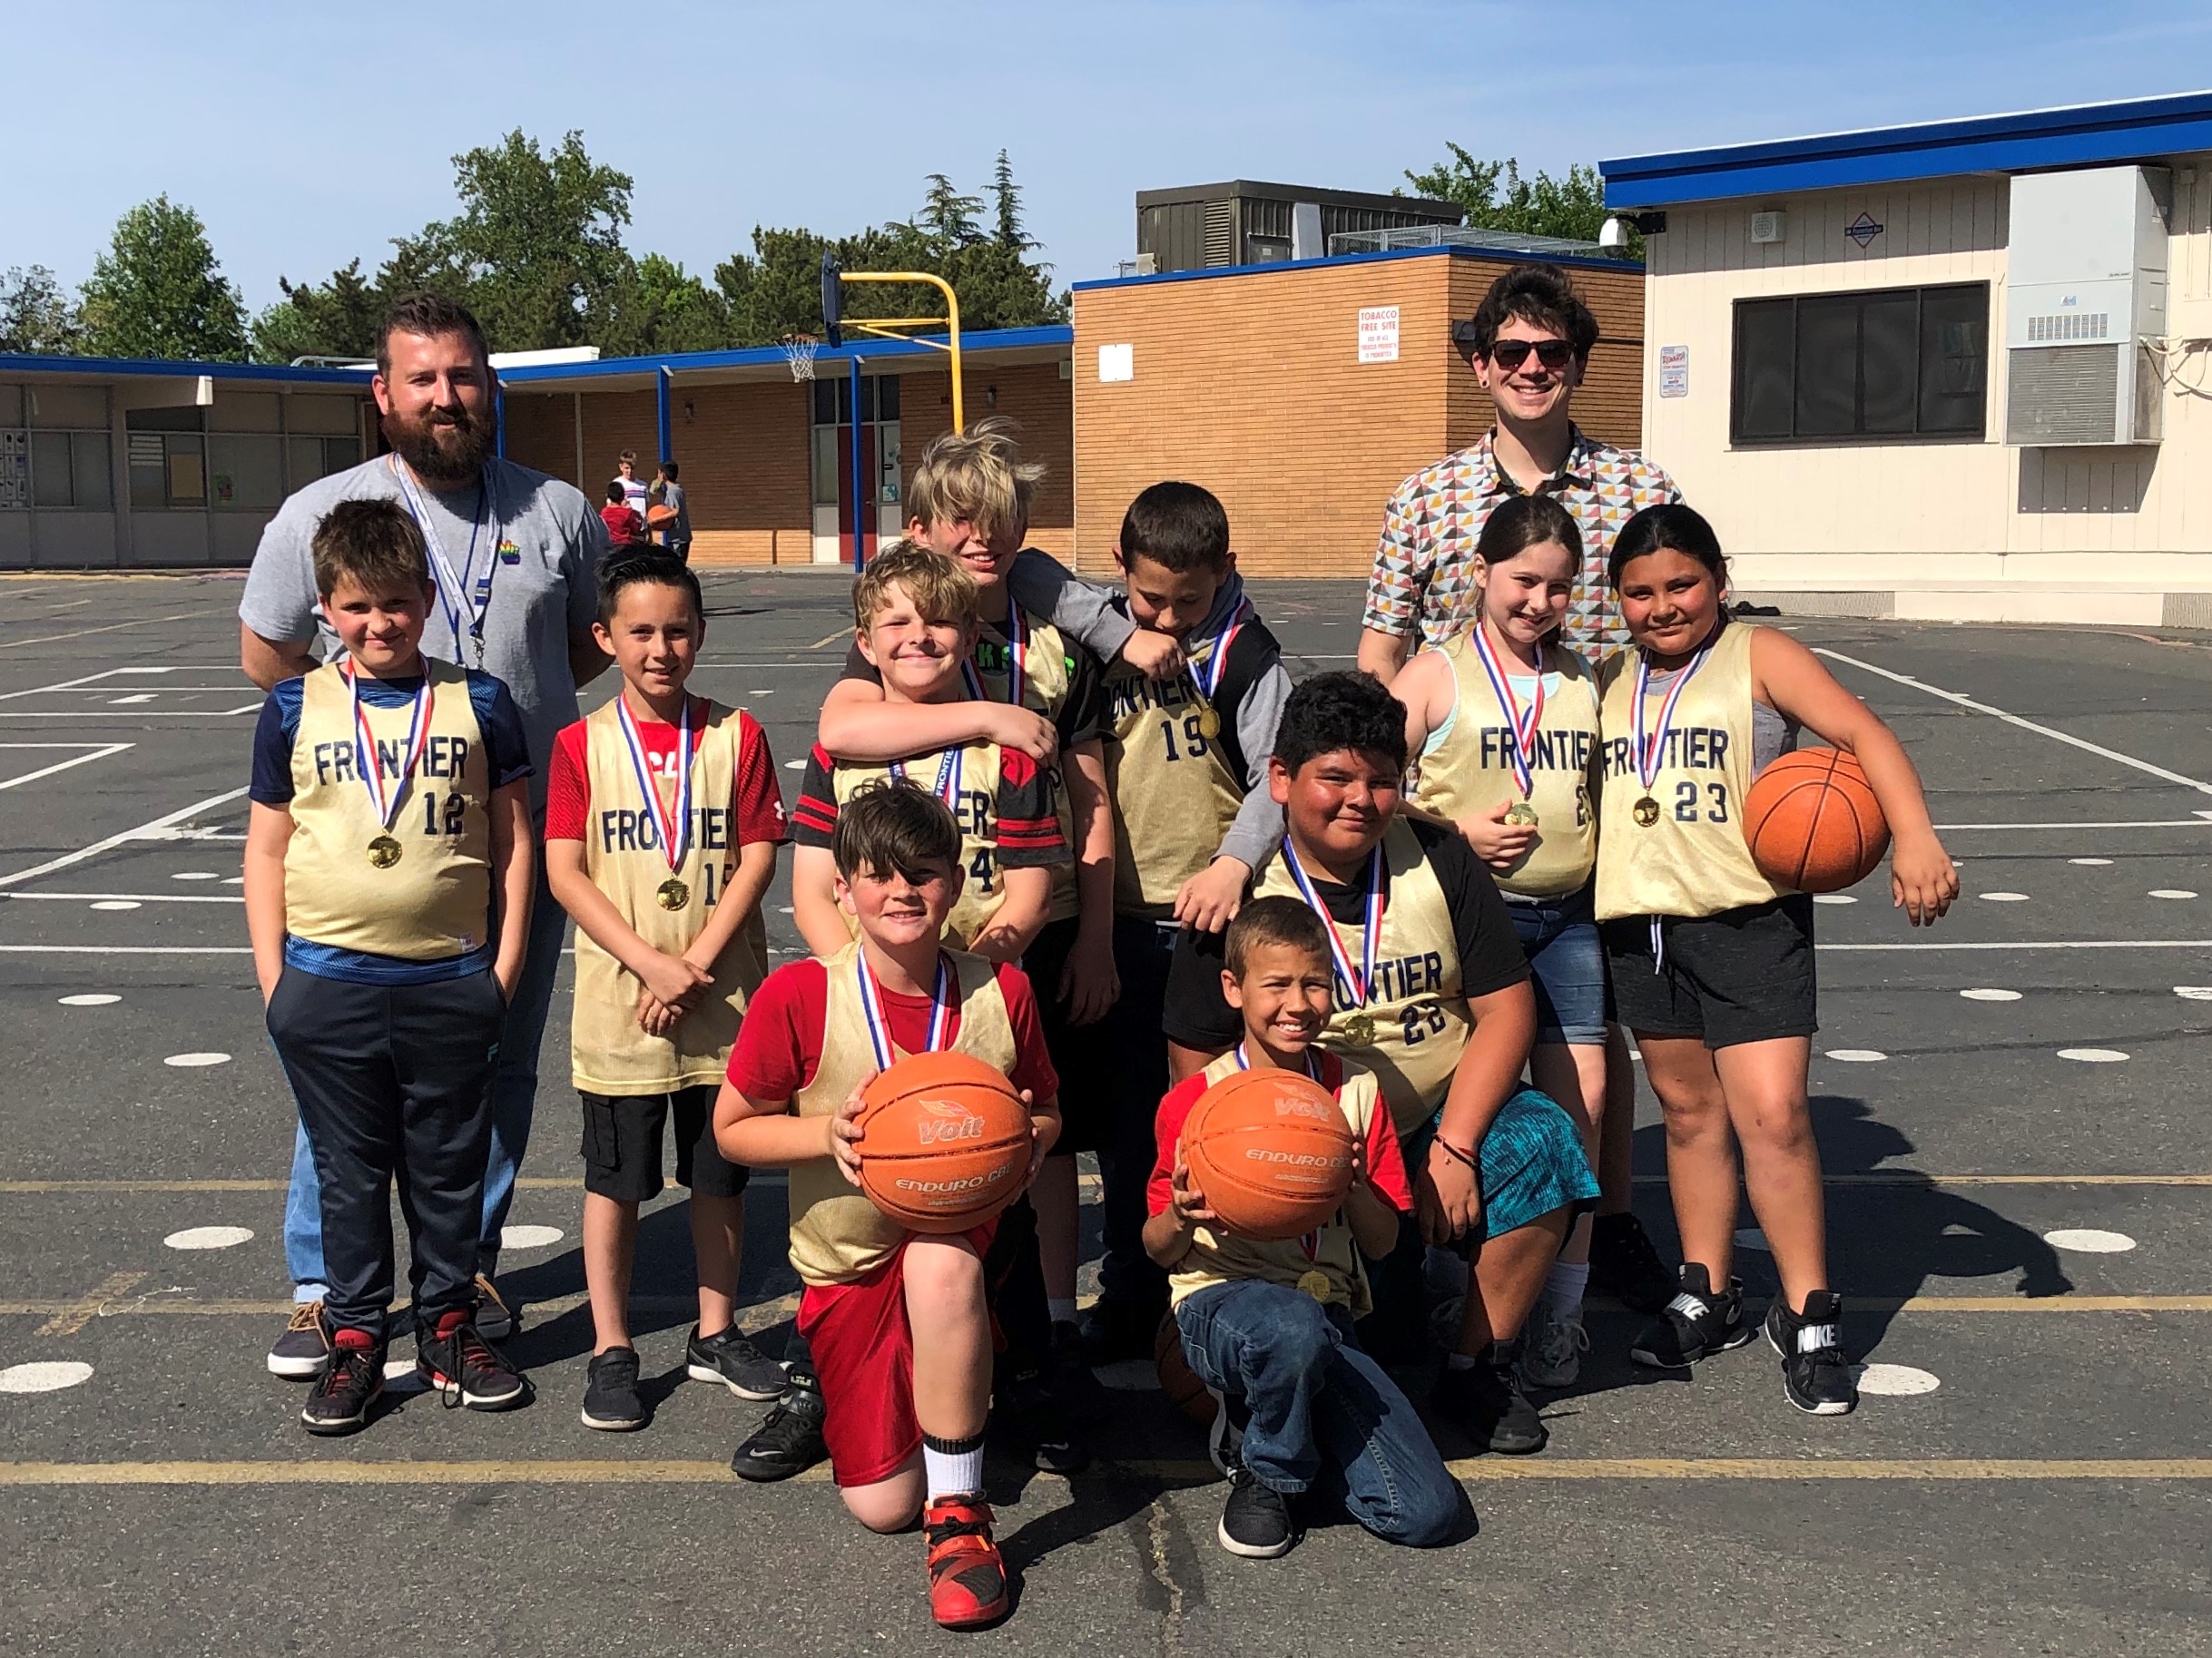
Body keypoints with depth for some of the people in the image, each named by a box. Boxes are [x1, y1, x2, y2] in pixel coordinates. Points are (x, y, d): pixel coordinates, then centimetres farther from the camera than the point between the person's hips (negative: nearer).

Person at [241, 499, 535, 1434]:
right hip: (328, 985, 0)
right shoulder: (296, 710, 2)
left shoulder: (478, 702, 1)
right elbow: (267, 847, 5)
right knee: (349, 1171, 10)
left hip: (452, 985, 0)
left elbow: (513, 838, 4)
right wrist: (273, 980, 0)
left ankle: (449, 1329, 25)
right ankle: (355, 1337, 23)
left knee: (449, 1169, 11)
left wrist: (505, 964, -1)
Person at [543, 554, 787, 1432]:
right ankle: (611, 1351, 19)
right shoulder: (581, 744, -1)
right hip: (618, 1004, -1)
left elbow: (757, 858, -3)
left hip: (721, 1000, 1)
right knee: (615, 1180, 7)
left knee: (720, 1172, 11)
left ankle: (716, 1333, 27)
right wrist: (651, 964, -16)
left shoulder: (736, 735, 1)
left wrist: (696, 965, -13)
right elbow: (564, 873, -7)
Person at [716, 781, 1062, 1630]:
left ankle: (959, 1512, -23)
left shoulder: (1001, 992, -10)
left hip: (957, 1236, -1)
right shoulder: (797, 996, -16)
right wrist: (829, 1133, -23)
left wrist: (1030, 1138, -18)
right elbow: (733, 1128, -6)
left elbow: (1044, 1111, 6)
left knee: (942, 1263, -40)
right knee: (882, 1506, -2)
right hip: (845, 1265, 1)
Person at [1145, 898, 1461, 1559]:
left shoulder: (1357, 1091, 6)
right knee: (1294, 1327, -42)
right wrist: (1180, 1218, -23)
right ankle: (1265, 1471, -7)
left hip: (1328, 1313, 4)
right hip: (1221, 1302, -3)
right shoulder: (1193, 1102, -4)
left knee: (1427, 1512, -13)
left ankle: (1259, 1416, 13)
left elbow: (1382, 1243, 7)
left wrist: (1352, 1186, -15)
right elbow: (1162, 1251, 0)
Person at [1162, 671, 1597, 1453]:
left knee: (1539, 1141, -30)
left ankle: (1479, 1365, -8)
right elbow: (1198, 1066, -4)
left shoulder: (1439, 860, 1)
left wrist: (1454, 1148, -16)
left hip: (1446, 1118, 3)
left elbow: (1505, 1010, -3)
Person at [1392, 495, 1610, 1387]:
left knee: (1581, 1108, 0)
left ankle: (1560, 1314, 13)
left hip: (1568, 916, 4)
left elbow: (1604, 793, 25)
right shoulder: (1436, 675, -2)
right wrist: (1455, 833, -15)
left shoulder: (1582, 680, 13)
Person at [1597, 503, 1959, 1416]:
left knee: (1772, 1116, -10)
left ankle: (1808, 1319, 1)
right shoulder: (1613, 680, 14)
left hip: (1749, 919, -5)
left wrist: (1914, 838, -26)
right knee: (1689, 1111, 13)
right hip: (1641, 922, 5)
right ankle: (1707, 1296, 25)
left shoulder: (1758, 656, -2)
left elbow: (1863, 732, -12)